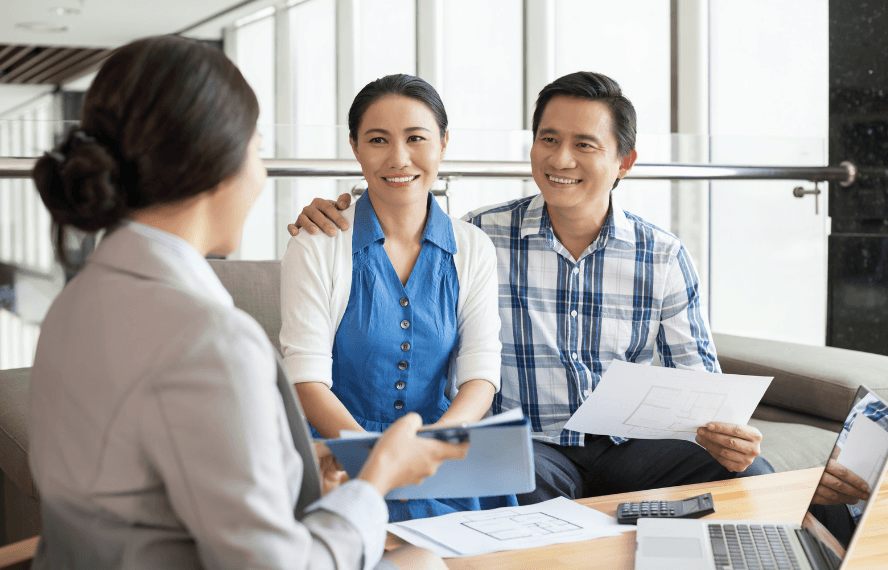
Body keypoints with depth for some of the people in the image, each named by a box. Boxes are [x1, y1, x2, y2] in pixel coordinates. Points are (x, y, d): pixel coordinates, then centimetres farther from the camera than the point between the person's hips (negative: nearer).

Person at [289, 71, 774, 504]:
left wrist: (724, 433, -16)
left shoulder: (665, 259, 4)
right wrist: (330, 221, -10)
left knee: (751, 474, -21)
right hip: (526, 447, -2)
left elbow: (698, 380, 7)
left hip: (626, 447, 3)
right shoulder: (481, 236, -1)